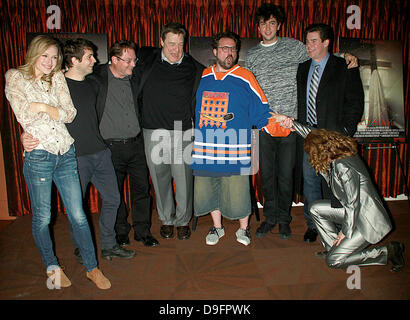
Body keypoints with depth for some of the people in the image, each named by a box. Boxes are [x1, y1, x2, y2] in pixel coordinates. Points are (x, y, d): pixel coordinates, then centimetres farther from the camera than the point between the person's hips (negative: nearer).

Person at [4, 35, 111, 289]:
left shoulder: (58, 78, 12)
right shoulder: (16, 78, 3)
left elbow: (70, 114, 1)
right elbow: (25, 117, -10)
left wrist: (42, 107, -9)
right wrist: (56, 111, 0)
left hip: (66, 154, 3)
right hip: (38, 156, -2)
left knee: (78, 215, 4)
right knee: (42, 217, 10)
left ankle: (92, 268, 17)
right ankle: (52, 266, 31)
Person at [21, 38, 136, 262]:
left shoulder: (92, 85, 13)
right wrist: (26, 136, -21)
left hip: (100, 153, 6)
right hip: (75, 157, -6)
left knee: (112, 199, 9)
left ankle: (108, 246, 26)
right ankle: (80, 249, 28)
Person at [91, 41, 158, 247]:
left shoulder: (134, 79, 8)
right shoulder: (97, 78, -6)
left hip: (136, 144, 4)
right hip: (111, 147, -3)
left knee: (142, 189, 8)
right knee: (115, 193, 8)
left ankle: (142, 231, 23)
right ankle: (120, 231, 28)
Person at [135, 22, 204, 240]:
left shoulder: (194, 67, 4)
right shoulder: (147, 59, 6)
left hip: (182, 132, -1)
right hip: (154, 132, 1)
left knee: (184, 179, 2)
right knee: (160, 179, 10)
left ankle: (183, 220, 24)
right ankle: (166, 220, 29)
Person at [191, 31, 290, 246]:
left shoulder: (245, 78, 1)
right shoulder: (203, 77, 13)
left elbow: (262, 114, 1)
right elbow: (193, 110, 24)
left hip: (234, 152, -3)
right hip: (204, 150, 4)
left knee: (237, 195, 0)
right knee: (207, 191, 12)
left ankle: (243, 229, 29)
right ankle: (217, 227, 36)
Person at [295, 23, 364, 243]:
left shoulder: (345, 68, -1)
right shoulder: (302, 69, 12)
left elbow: (355, 102, -3)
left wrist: (345, 131, -11)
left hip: (333, 134, -4)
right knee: (310, 180, 8)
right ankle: (313, 224, 23)